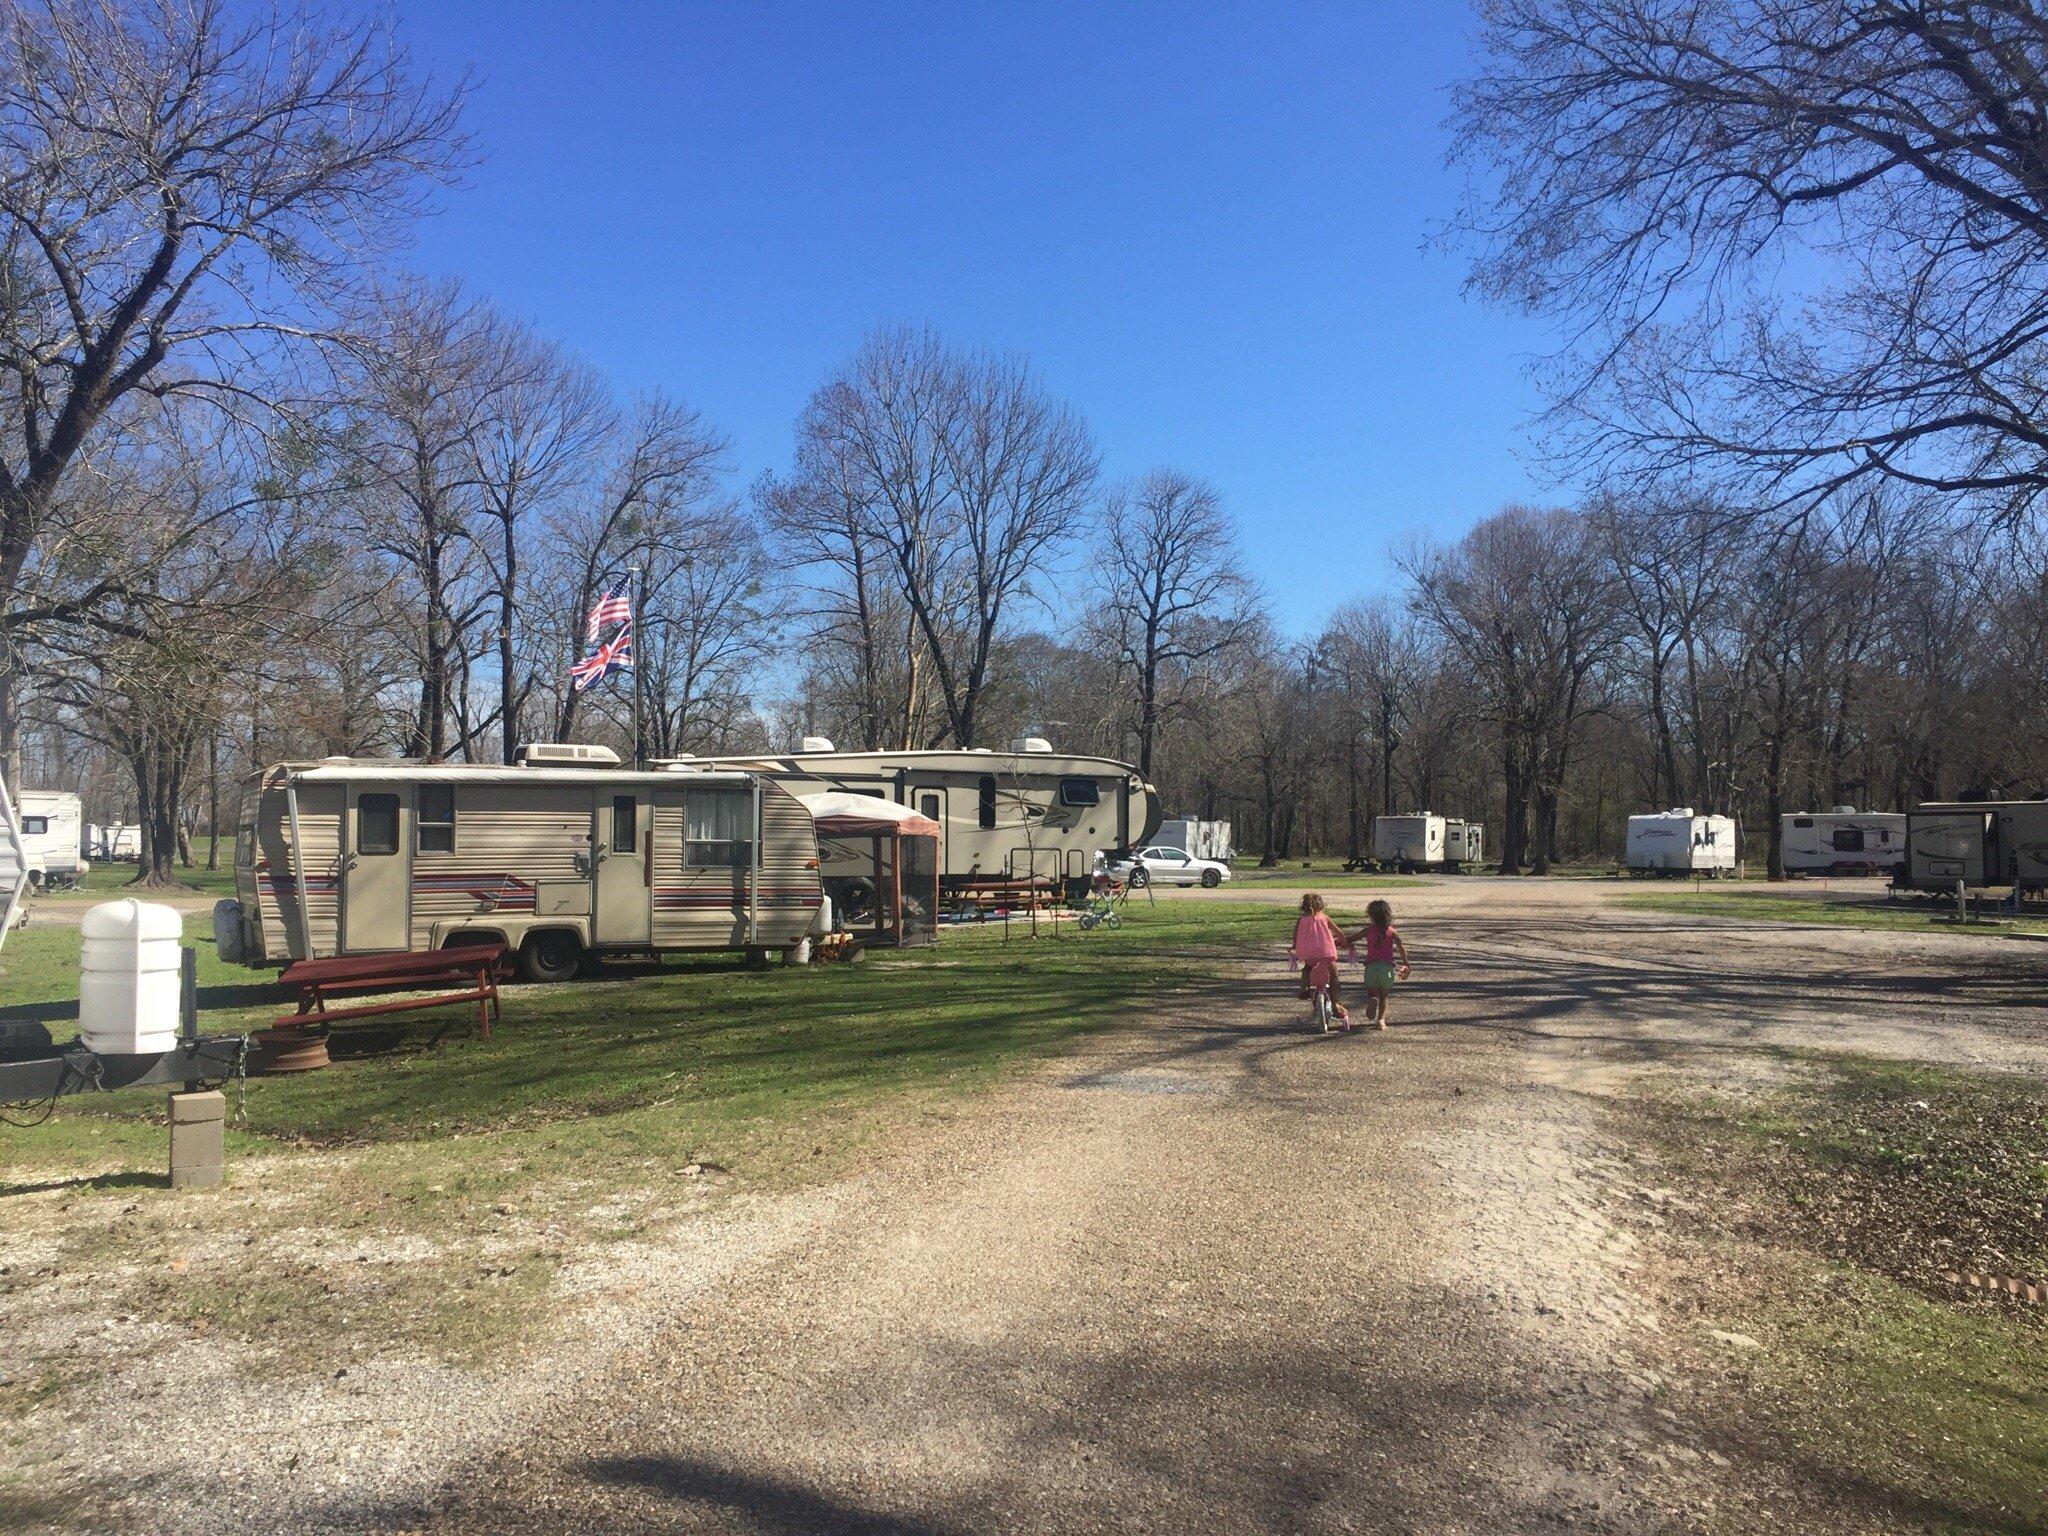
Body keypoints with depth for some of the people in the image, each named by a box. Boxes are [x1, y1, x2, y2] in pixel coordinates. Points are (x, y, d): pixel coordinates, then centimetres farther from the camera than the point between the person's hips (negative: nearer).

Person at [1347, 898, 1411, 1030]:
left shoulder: (1369, 930, 5)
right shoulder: (1391, 931, 6)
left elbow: (1349, 939, 7)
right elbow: (1402, 948, -2)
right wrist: (1406, 966, 5)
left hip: (1371, 966, -1)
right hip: (1387, 966, 1)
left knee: (1371, 993, 15)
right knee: (1384, 997, 16)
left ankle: (1372, 1000, -22)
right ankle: (1381, 1019, -4)